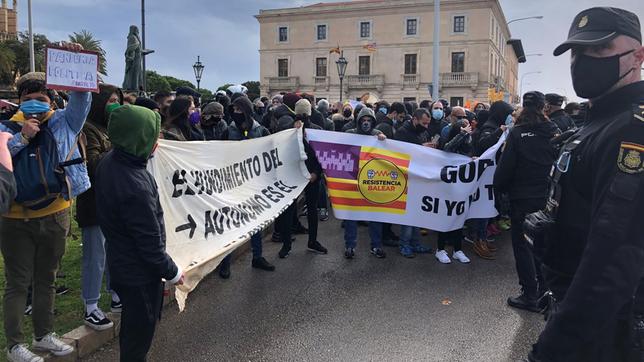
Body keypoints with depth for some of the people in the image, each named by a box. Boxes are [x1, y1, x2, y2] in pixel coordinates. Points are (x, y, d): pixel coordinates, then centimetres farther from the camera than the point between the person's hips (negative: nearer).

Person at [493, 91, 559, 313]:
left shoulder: (517, 133, -13)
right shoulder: (554, 133, 1)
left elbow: (505, 166, -14)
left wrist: (500, 186, 3)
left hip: (523, 197, -5)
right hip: (548, 197, 5)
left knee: (523, 244, 4)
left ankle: (530, 295, 5)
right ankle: (544, 289, 28)